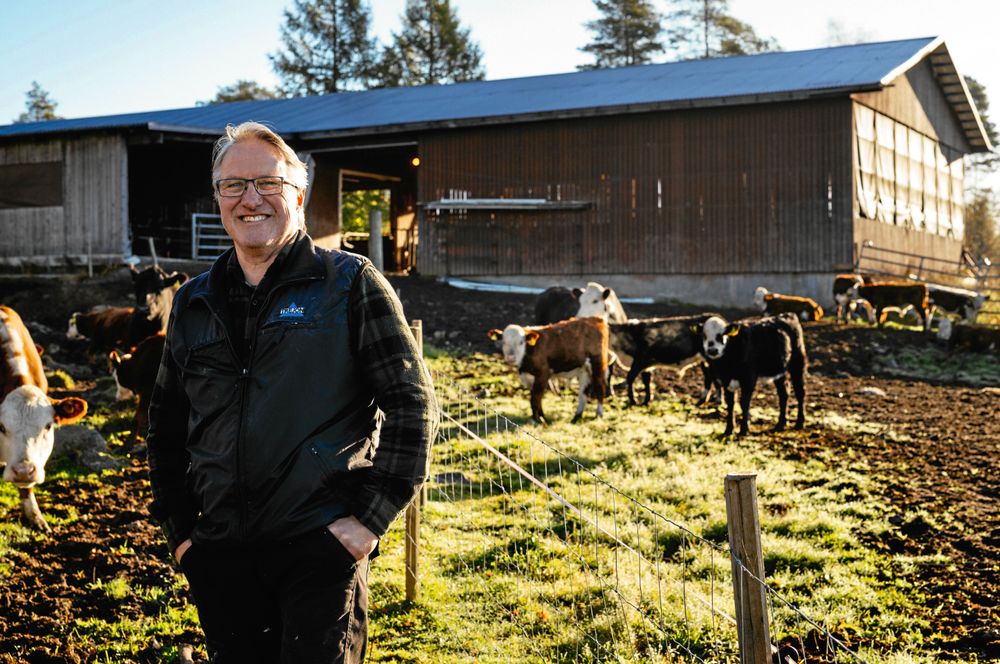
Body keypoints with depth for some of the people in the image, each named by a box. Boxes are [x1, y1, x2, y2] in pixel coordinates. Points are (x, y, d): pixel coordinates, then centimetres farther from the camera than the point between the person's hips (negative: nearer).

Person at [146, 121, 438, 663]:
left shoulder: (350, 284, -2)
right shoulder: (193, 303, 12)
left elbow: (412, 405, -6)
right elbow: (166, 426, 20)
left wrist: (371, 517, -11)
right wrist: (179, 527, 12)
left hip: (322, 545, -4)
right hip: (220, 555, 5)